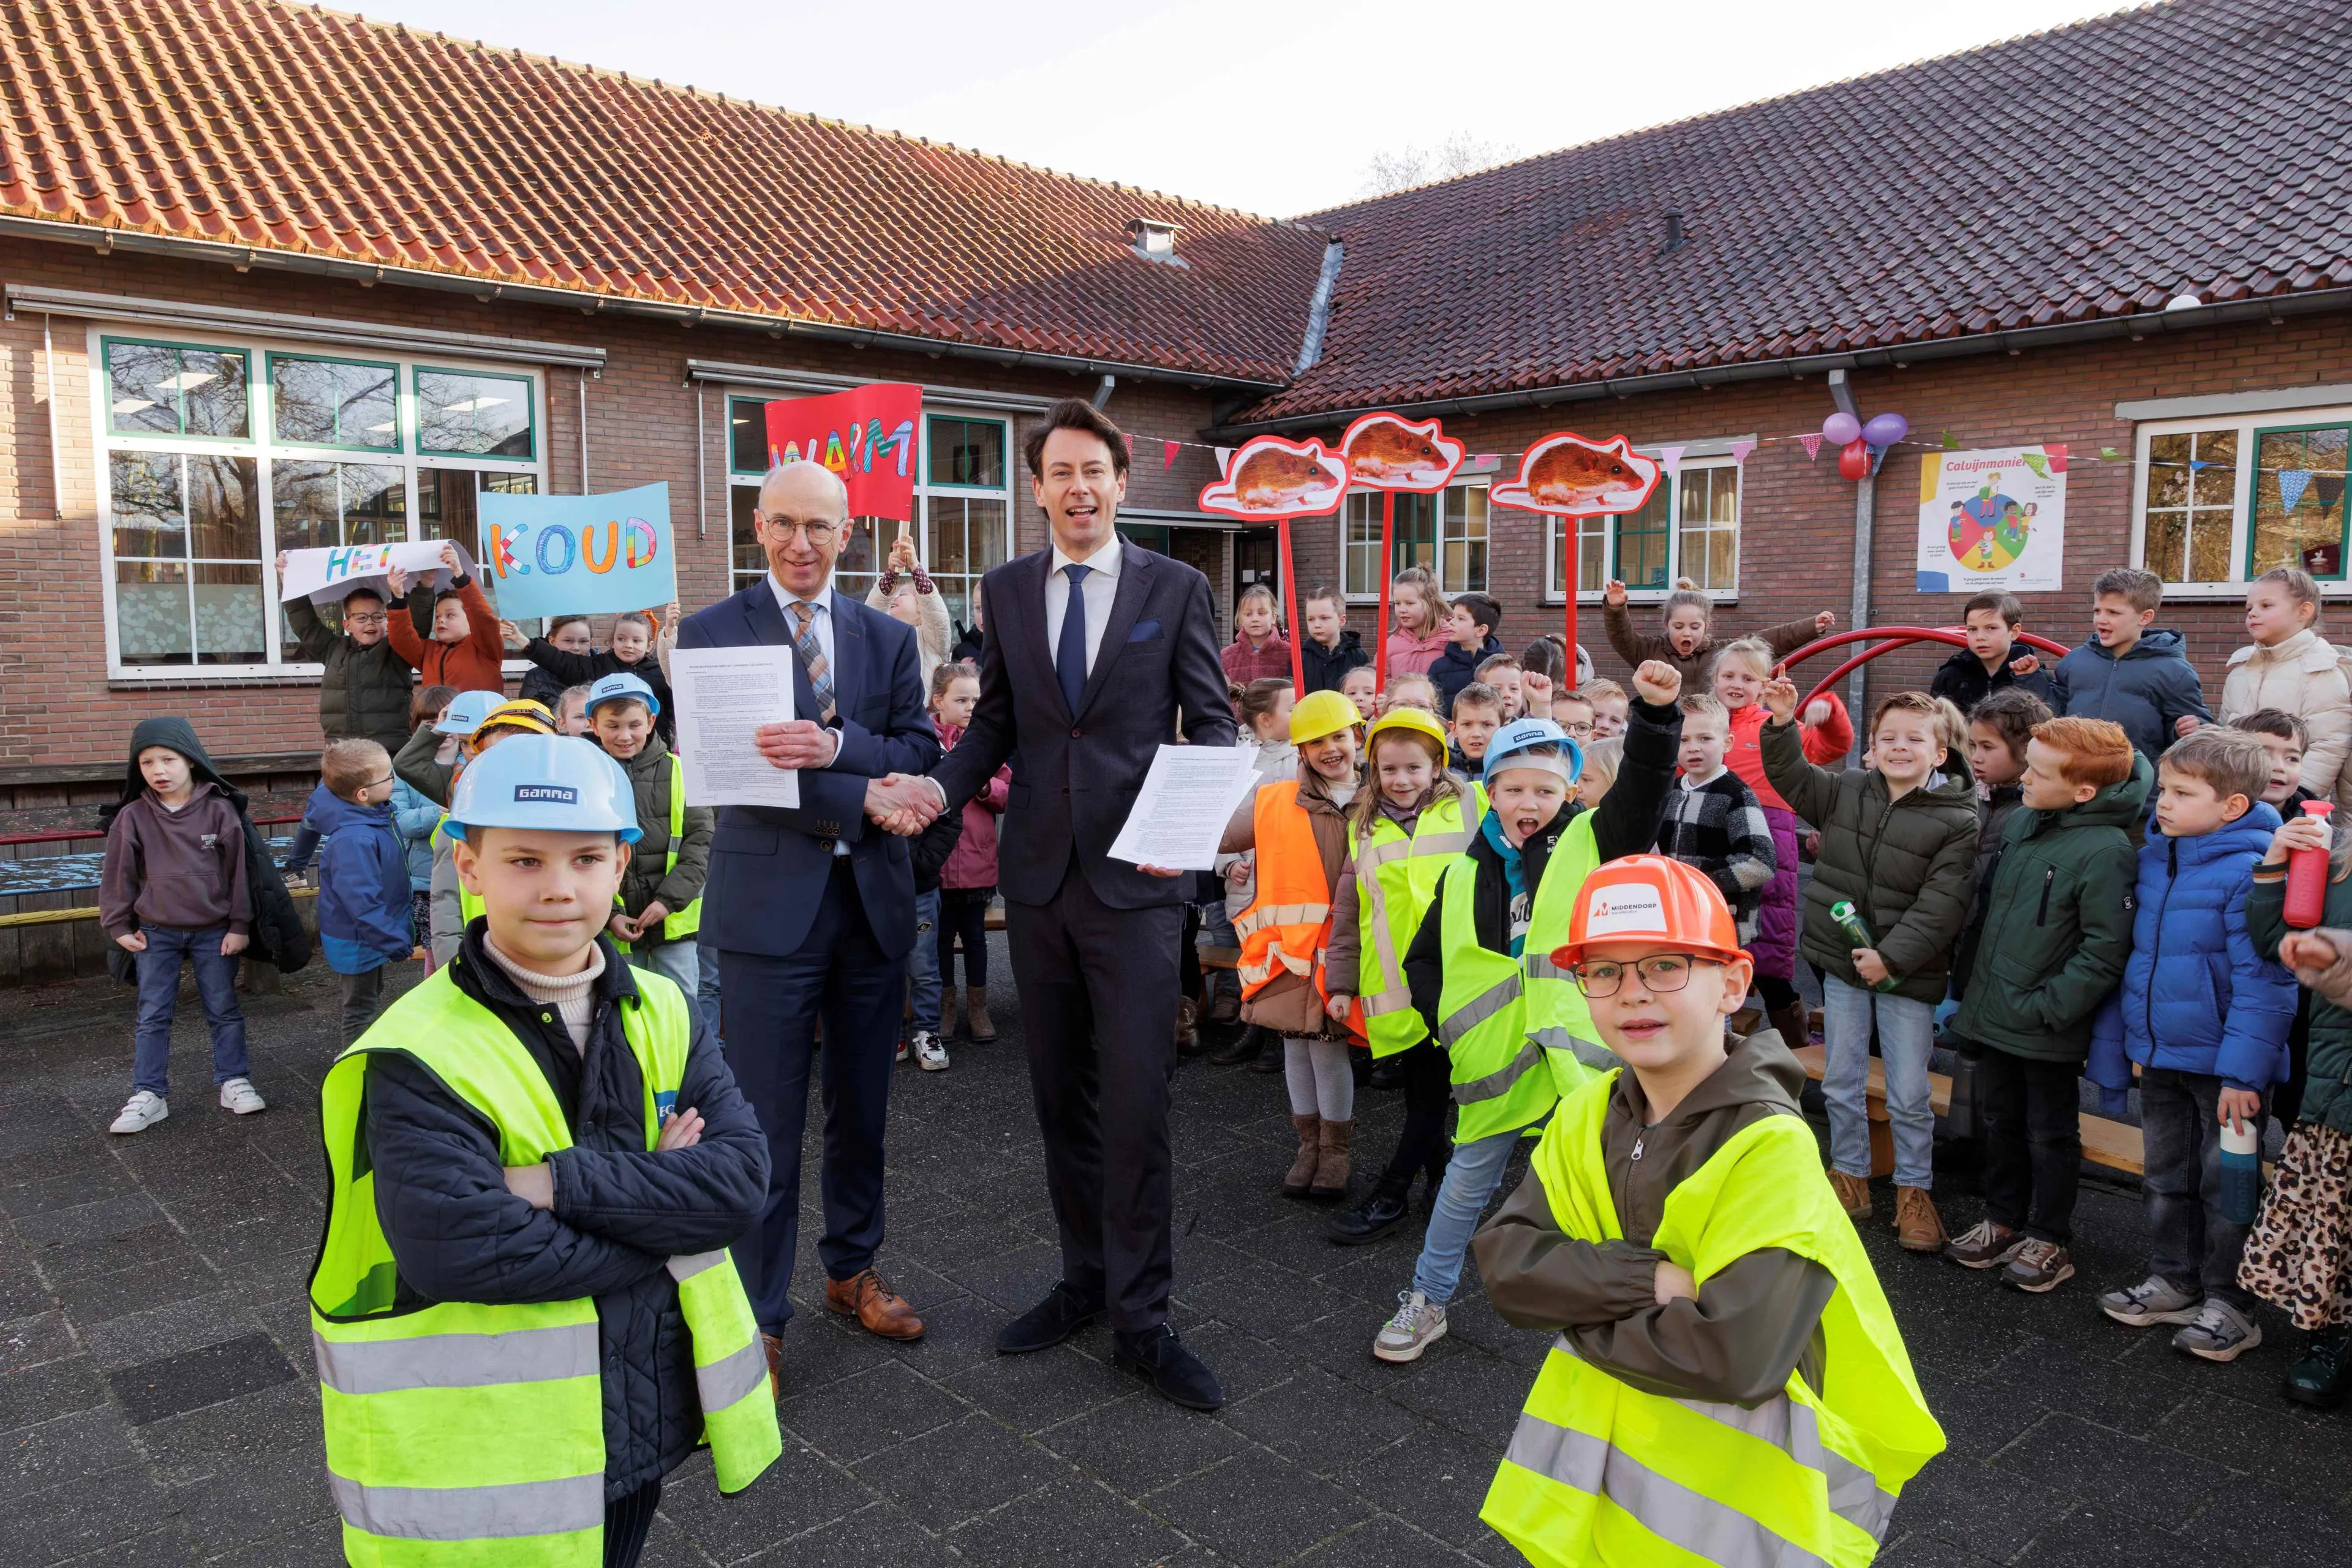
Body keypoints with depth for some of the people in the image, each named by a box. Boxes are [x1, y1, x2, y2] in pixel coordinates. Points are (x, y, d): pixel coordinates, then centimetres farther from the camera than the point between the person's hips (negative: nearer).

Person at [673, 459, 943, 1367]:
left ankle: (852, 1270, 33)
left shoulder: (889, 638, 11)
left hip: (873, 897, 4)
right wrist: (864, 800, -18)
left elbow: (921, 752, 2)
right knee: (768, 1121, 0)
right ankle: (760, 1317, 14)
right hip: (770, 901, -4)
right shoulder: (710, 634, 0)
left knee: (862, 1107, 15)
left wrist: (836, 745, -18)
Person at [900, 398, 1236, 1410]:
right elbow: (996, 719, 13)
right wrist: (945, 787, -7)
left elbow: (1211, 722, 0)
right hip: (1038, 877, 4)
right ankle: (1085, 1278, 31)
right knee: (1061, 1098, 14)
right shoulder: (1008, 590, 9)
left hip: (1134, 879, -4)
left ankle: (1140, 1320, 11)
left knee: (1134, 1103, -4)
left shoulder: (1176, 588, 0)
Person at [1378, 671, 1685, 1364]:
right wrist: (1449, 1020, -2)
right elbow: (1424, 960, 13)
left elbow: (1642, 790, -20)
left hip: (1580, 1049, -2)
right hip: (1496, 1060, 2)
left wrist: (1657, 712, -35)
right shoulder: (1465, 876, 4)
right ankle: (1427, 1302, 30)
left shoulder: (1590, 845, -2)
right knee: (1468, 1181, 14)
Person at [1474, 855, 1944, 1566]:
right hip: (1601, 1445, 5)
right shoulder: (1588, 1113, -3)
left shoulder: (1771, 1144, -23)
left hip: (1735, 1478, -5)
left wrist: (1577, 1312, -18)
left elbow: (1736, 1358, -31)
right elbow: (1504, 1263, -11)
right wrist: (1647, 1279, -25)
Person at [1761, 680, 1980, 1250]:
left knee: (1909, 1094, 4)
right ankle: (1849, 1177, 28)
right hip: (1842, 964, 4)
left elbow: (1941, 904, -14)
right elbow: (1790, 775, 7)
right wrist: (1783, 723, -10)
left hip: (1907, 970, -3)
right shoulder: (1846, 791, 2)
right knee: (1841, 1083, 13)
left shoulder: (1958, 820, -10)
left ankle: (1914, 1191, 22)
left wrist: (1891, 956, -19)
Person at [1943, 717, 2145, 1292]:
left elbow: (2104, 954, -21)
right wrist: (1967, 980, 12)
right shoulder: (2021, 821, 2)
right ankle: (2003, 1221, 36)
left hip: (2047, 1033, -7)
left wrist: (2045, 1009, -19)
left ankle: (2049, 1240, 27)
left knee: (2050, 1136, 11)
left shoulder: (2105, 851, -20)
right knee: (2002, 1123, 20)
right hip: (1993, 1018, 7)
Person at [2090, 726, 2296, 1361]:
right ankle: (2173, 1281, 34)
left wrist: (2244, 1072, -23)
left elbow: (2262, 983, -21)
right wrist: (2122, 1043, 12)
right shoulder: (2153, 859, 3)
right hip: (2159, 1057, 7)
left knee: (2225, 1185, 7)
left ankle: (2229, 1303, 22)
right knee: (2165, 1177, 19)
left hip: (2220, 1065, -7)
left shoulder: (2250, 871, -19)